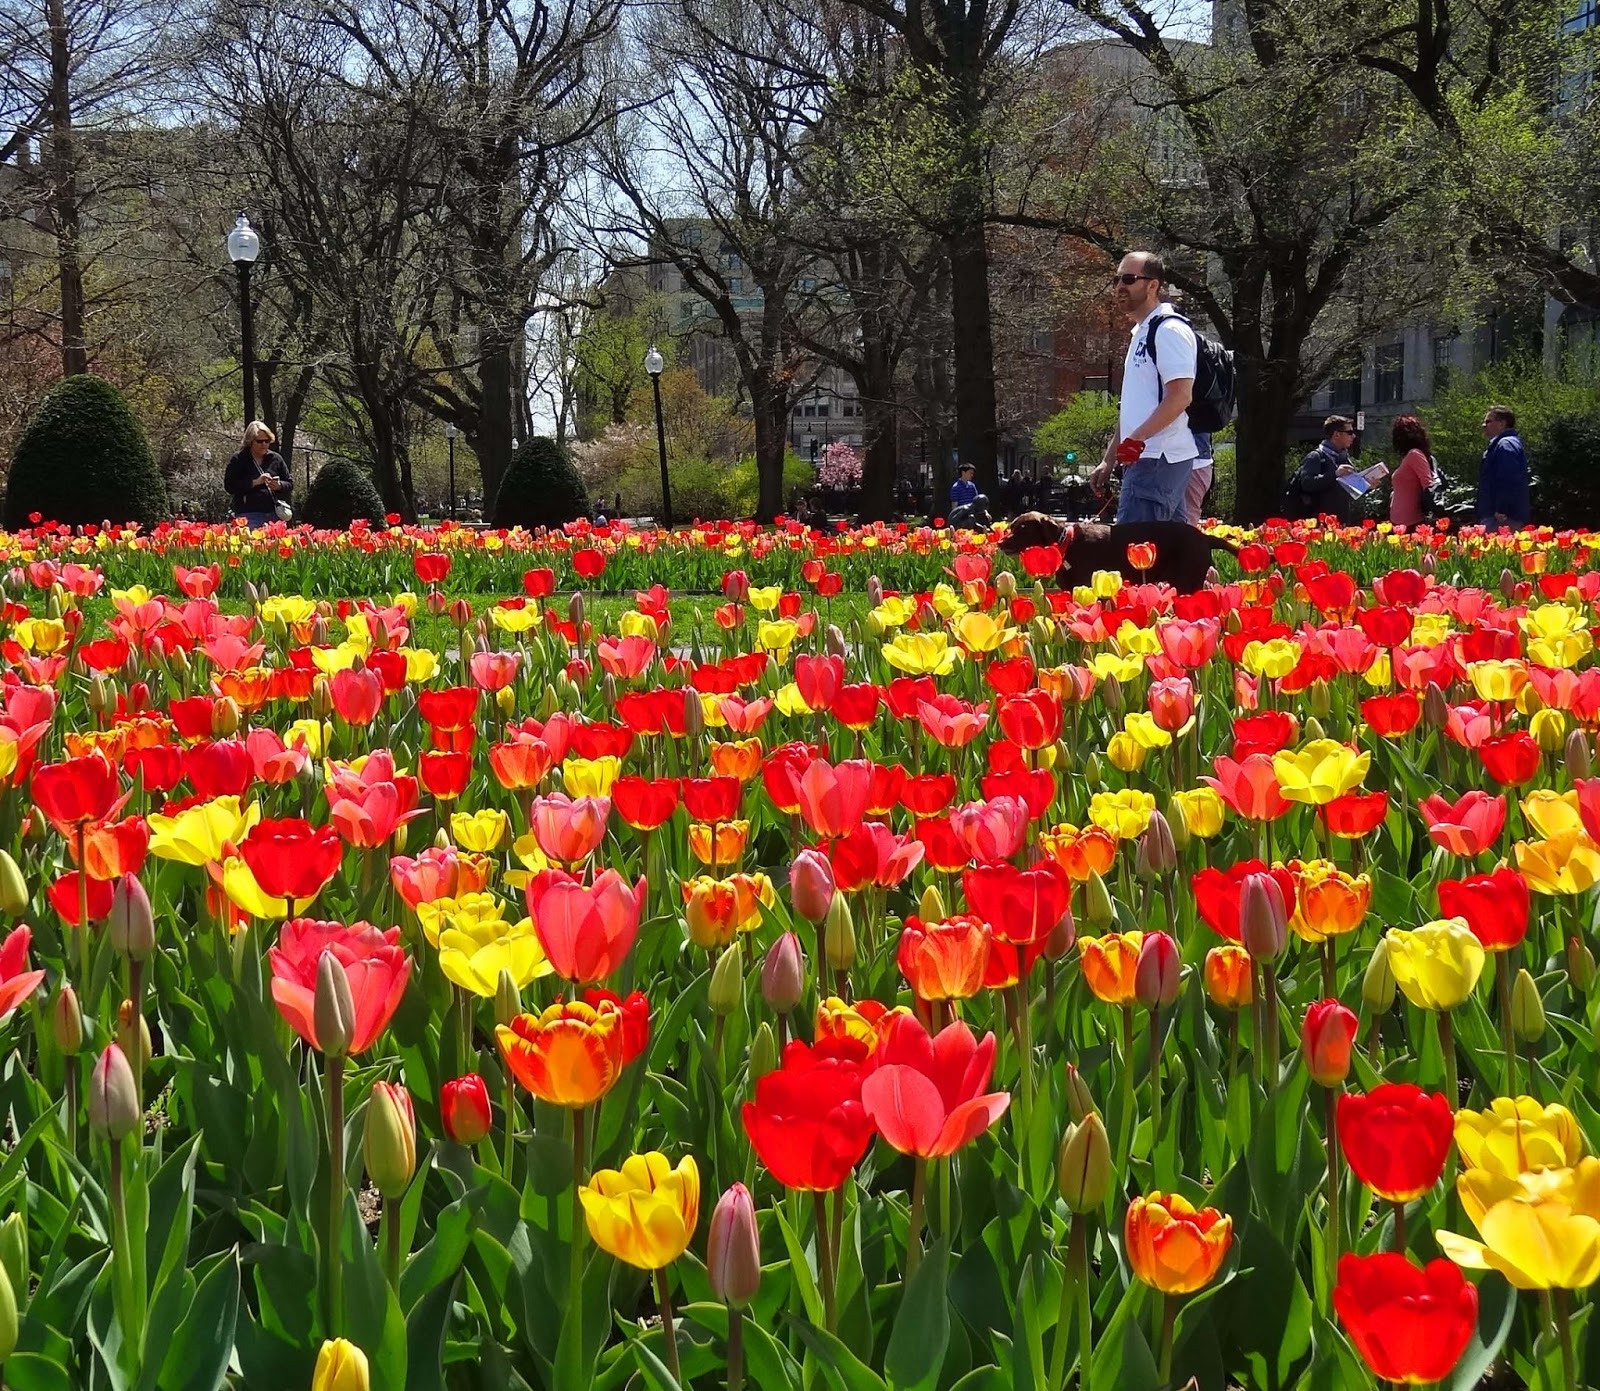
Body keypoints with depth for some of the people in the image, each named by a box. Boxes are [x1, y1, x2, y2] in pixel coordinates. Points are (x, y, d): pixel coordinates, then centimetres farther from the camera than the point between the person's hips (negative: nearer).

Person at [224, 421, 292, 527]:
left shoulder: (275, 458, 13)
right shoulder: (238, 460, 3)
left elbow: (290, 484, 18)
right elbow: (229, 486, -6)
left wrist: (279, 486, -6)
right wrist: (255, 482, -14)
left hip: (274, 514, 4)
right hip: (249, 514, -4)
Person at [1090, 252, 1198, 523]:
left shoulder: (1170, 329, -10)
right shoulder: (1141, 332, 21)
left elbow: (1181, 397, -20)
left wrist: (1136, 439, -24)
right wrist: (1109, 460, 22)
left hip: (1158, 460, -10)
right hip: (1143, 458, 10)